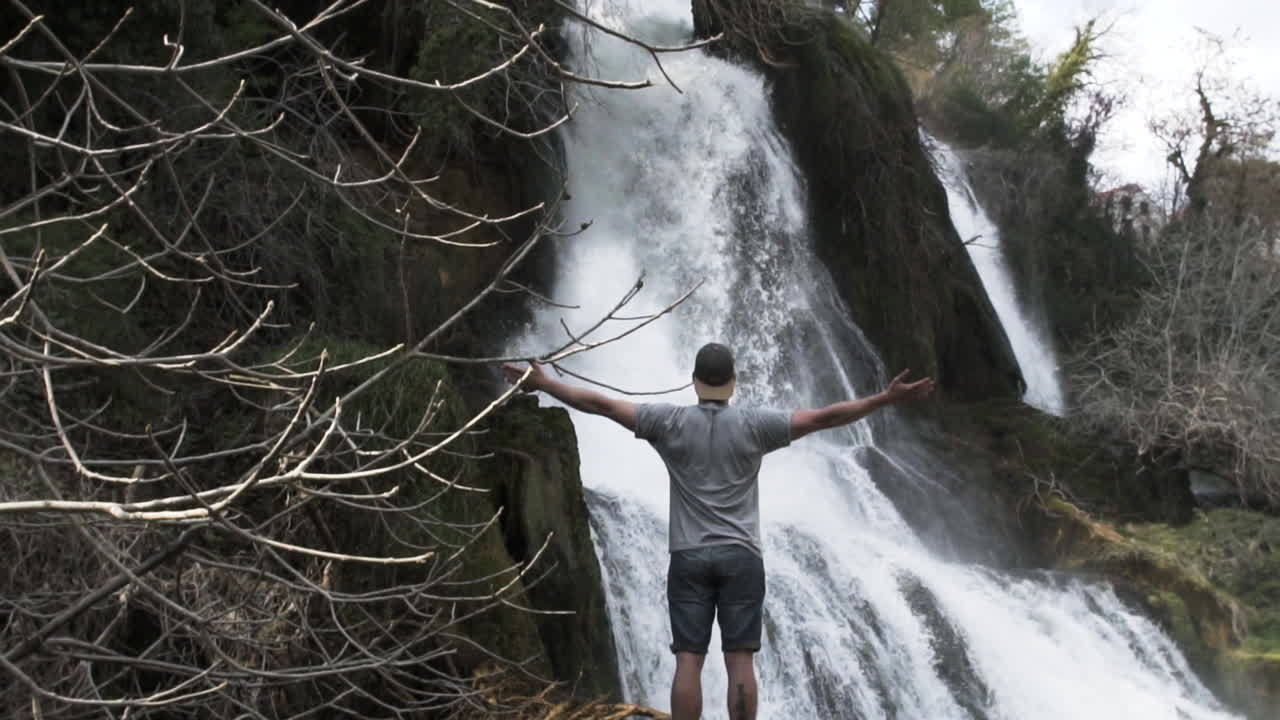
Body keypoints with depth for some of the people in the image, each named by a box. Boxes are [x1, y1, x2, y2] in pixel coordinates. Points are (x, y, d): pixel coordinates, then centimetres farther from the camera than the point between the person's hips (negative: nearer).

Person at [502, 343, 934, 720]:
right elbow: (822, 418, -5)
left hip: (689, 557, 1)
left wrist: (544, 384, 8)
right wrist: (886, 399, -1)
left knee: (688, 661, 1)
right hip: (741, 557, 0)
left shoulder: (670, 423, -1)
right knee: (740, 661, 1)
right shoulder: (754, 426, -2)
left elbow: (603, 405, 1)